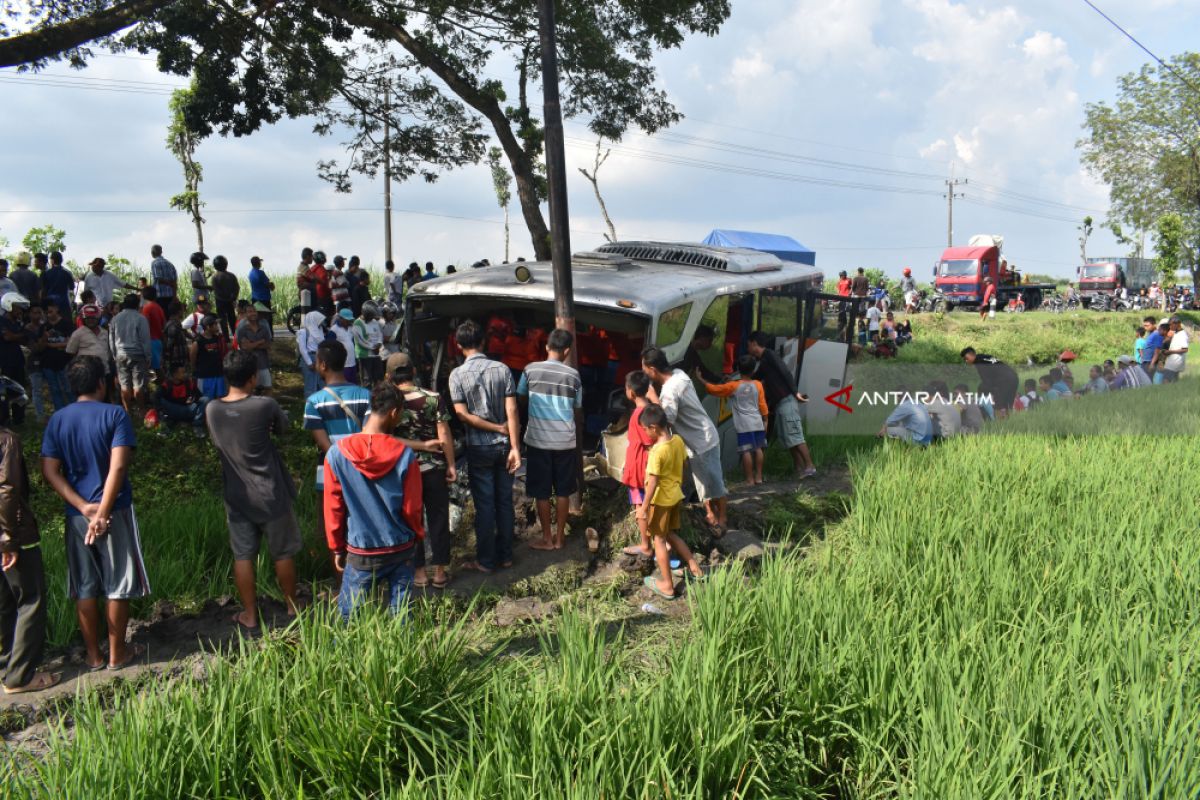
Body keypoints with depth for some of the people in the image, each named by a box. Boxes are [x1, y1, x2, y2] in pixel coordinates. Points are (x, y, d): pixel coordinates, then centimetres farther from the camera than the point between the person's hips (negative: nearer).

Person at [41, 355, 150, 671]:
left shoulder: (57, 420, 3)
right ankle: (117, 654, 17)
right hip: (115, 512, -4)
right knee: (119, 586, 8)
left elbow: (50, 471, -3)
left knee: (84, 588, 13)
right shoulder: (115, 414, -11)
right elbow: (118, 467, -20)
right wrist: (102, 512, -17)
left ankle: (93, 655, 23)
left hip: (76, 514, 4)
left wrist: (83, 506, -7)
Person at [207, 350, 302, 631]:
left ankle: (250, 616, 23)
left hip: (236, 496, 3)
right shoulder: (265, 406, -19)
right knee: (282, 553, 15)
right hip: (271, 495, -3)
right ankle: (292, 607, 31)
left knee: (243, 556, 13)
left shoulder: (212, 410, -6)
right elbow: (282, 428, 0)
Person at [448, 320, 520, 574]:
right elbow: (512, 411, -8)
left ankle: (486, 561, 13)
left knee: (485, 505, 5)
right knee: (505, 501, 12)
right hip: (504, 447, 3)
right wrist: (514, 447, -8)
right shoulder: (502, 369, -3)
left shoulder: (457, 374, -8)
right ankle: (505, 555, 22)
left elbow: (463, 415, -14)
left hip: (478, 448, -2)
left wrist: (498, 428, -8)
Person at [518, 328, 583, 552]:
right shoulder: (573, 375, -4)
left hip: (538, 440, -1)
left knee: (541, 493, 8)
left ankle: (547, 539, 15)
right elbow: (577, 408, 7)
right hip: (565, 440, 1)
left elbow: (520, 396, 11)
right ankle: (560, 537, 21)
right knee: (563, 491, 12)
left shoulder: (531, 370, -5)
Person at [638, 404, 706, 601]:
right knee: (672, 535, 24)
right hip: (676, 496, 7)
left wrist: (644, 508, -18)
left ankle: (667, 585, 15)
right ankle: (695, 568, 28)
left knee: (659, 540, 7)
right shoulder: (678, 440, -4)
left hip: (661, 500, -7)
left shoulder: (657, 451, -26)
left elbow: (653, 483, -24)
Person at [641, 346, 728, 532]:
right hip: (703, 437, 9)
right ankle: (711, 514, 36)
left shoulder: (669, 390, -29)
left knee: (714, 481, 7)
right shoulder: (679, 374, -1)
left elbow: (666, 420, -37)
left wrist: (652, 397, -29)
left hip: (701, 442, -9)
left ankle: (721, 520, 21)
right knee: (705, 480, 22)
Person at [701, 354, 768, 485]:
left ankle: (750, 479, 1)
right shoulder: (758, 385, 1)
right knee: (758, 448, 13)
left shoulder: (733, 386, -5)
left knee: (746, 451, -1)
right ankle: (758, 476, 17)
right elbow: (762, 405, 6)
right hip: (757, 423, 3)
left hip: (744, 425, -3)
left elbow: (713, 389, -1)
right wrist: (765, 420, 16)